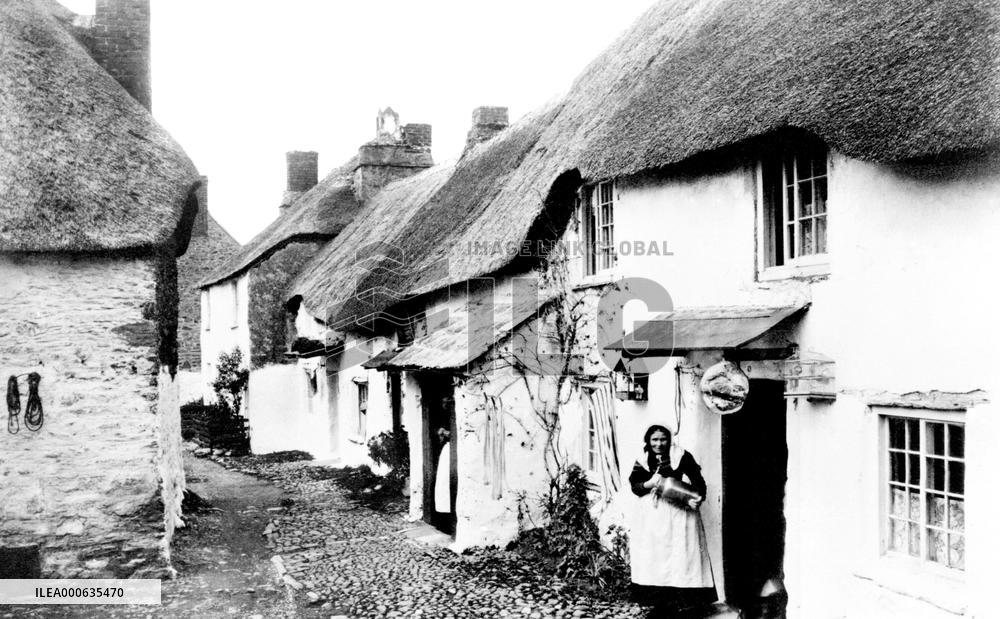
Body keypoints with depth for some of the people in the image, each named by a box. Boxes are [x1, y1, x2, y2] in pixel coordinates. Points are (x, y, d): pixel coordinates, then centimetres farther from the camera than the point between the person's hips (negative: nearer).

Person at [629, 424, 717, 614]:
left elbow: (697, 480, -7)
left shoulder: (681, 457, -2)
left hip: (678, 513, -4)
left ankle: (681, 602, -3)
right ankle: (660, 602, 11)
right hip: (651, 515, 4)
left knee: (679, 555, -5)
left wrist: (698, 497, -25)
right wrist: (649, 484, -16)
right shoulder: (642, 461, 8)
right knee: (653, 556, 4)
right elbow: (634, 486, 3)